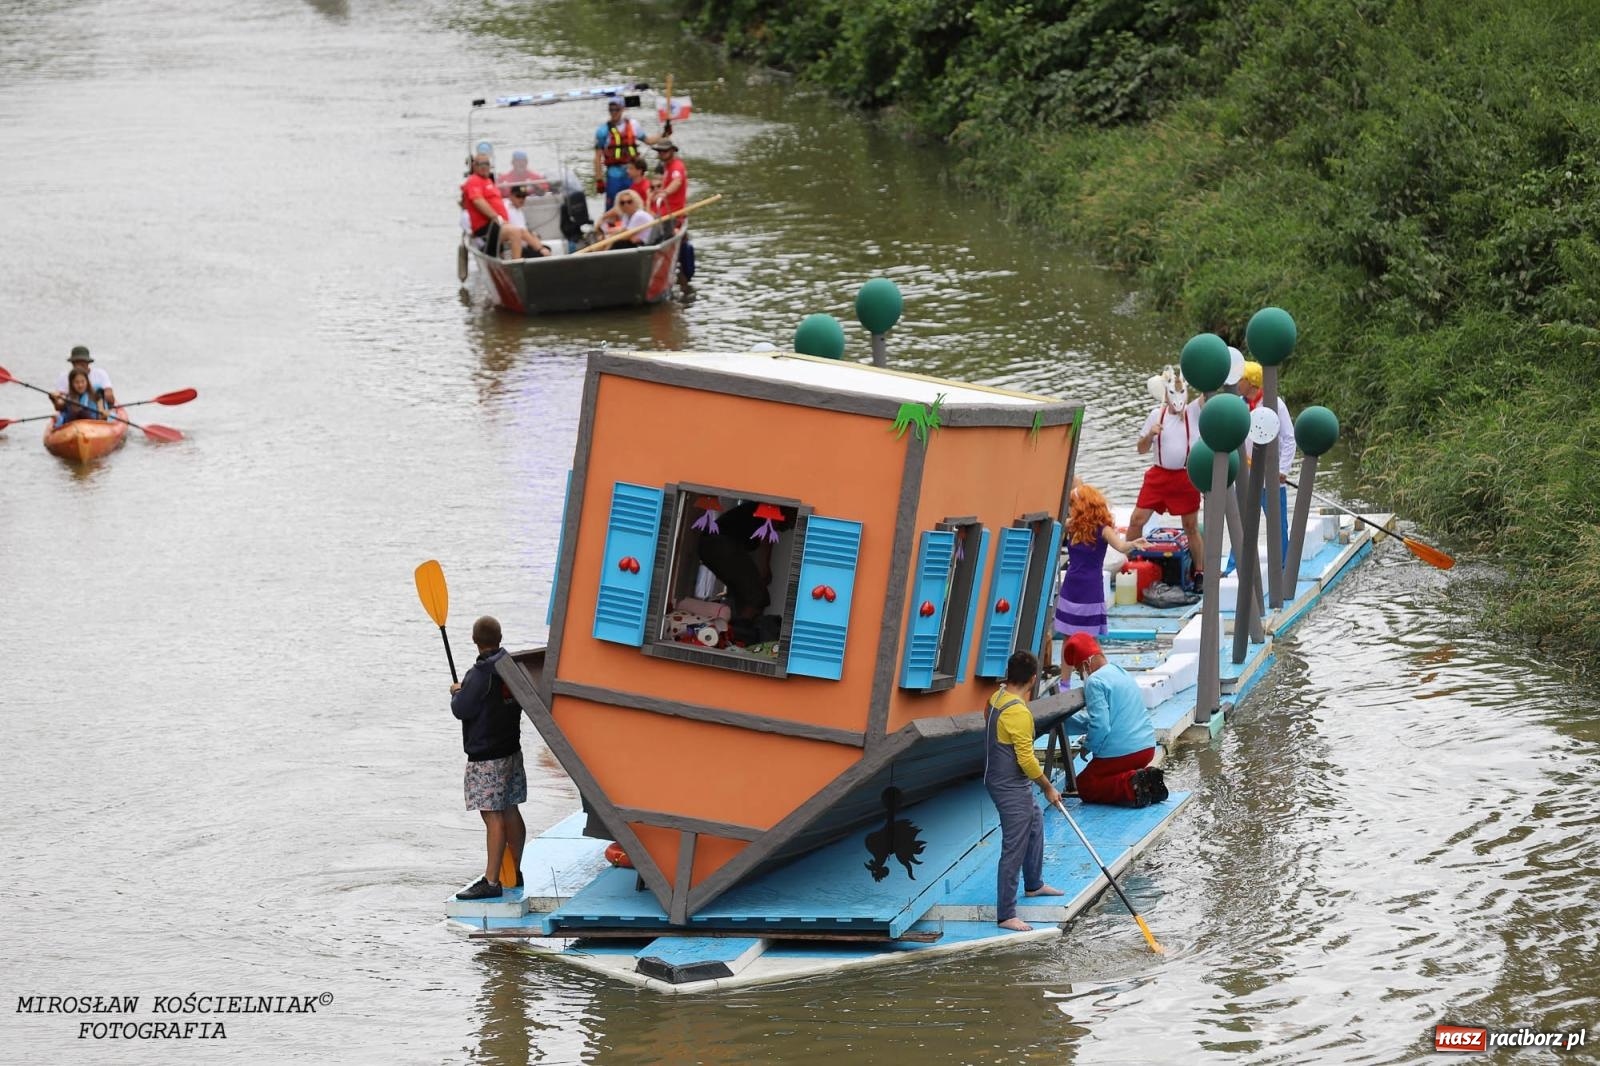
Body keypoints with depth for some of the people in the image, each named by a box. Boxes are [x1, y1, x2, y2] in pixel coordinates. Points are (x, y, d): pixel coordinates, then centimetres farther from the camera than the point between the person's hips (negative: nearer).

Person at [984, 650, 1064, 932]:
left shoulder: (996, 698, 2)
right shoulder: (1019, 713, -27)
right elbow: (1026, 760, -24)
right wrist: (1048, 787, -9)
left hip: (998, 779, 10)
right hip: (1011, 788, -10)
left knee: (1035, 823, 29)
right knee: (1014, 851, -4)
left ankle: (1034, 884, 45)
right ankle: (1005, 915, 0)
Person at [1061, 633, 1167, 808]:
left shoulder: (1094, 682, -13)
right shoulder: (1120, 673, 17)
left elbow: (1100, 726, -22)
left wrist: (1088, 746, -4)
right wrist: (1068, 717, 25)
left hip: (1120, 753, -9)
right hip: (1147, 747, 9)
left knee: (1085, 787, 9)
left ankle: (1130, 787, -16)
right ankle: (1146, 780, 2)